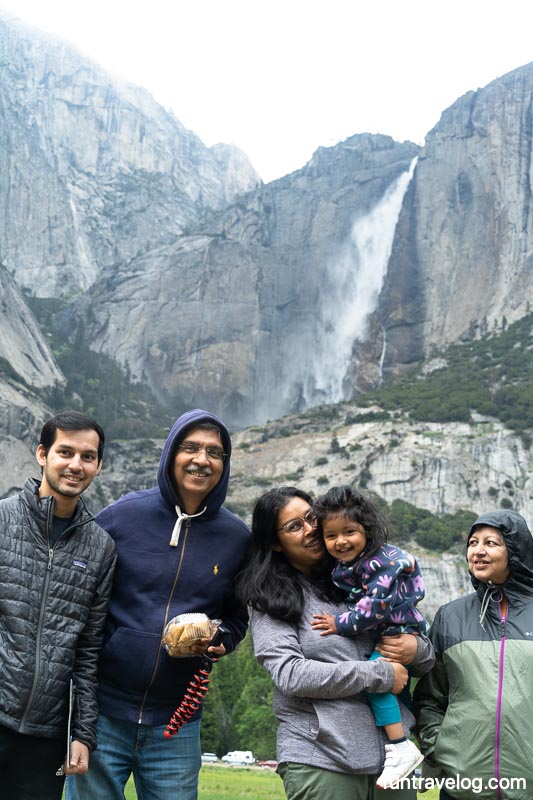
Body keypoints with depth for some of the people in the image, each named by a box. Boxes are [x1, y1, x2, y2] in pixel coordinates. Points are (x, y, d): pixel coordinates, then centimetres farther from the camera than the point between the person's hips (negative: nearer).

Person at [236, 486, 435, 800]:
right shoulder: (272, 603, 0)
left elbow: (429, 659, 16)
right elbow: (290, 675, -14)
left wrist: (417, 648, -8)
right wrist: (381, 674, -14)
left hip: (393, 752, 4)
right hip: (321, 760, -4)